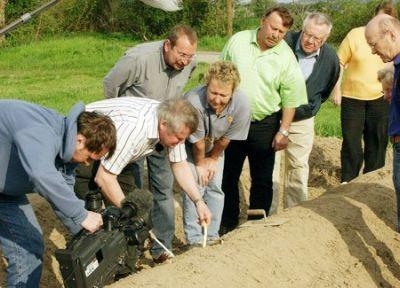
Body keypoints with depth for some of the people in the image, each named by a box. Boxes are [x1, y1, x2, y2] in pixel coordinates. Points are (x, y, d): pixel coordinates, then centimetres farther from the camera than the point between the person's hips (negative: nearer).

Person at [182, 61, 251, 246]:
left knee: (215, 187, 3)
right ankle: (194, 239, -1)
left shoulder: (241, 105, -33)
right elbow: (197, 140, -25)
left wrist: (212, 159, -3)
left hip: (215, 147, 3)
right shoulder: (194, 101, -43)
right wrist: (200, 163, -12)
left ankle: (212, 237, 15)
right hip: (190, 146, -3)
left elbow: (226, 138, -15)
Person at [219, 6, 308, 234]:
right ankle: (228, 222, 28)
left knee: (262, 179, 9)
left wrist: (283, 131, -7)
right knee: (228, 174, 13)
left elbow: (290, 99, -6)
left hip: (264, 125, -2)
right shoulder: (238, 41, -4)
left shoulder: (287, 58, -10)